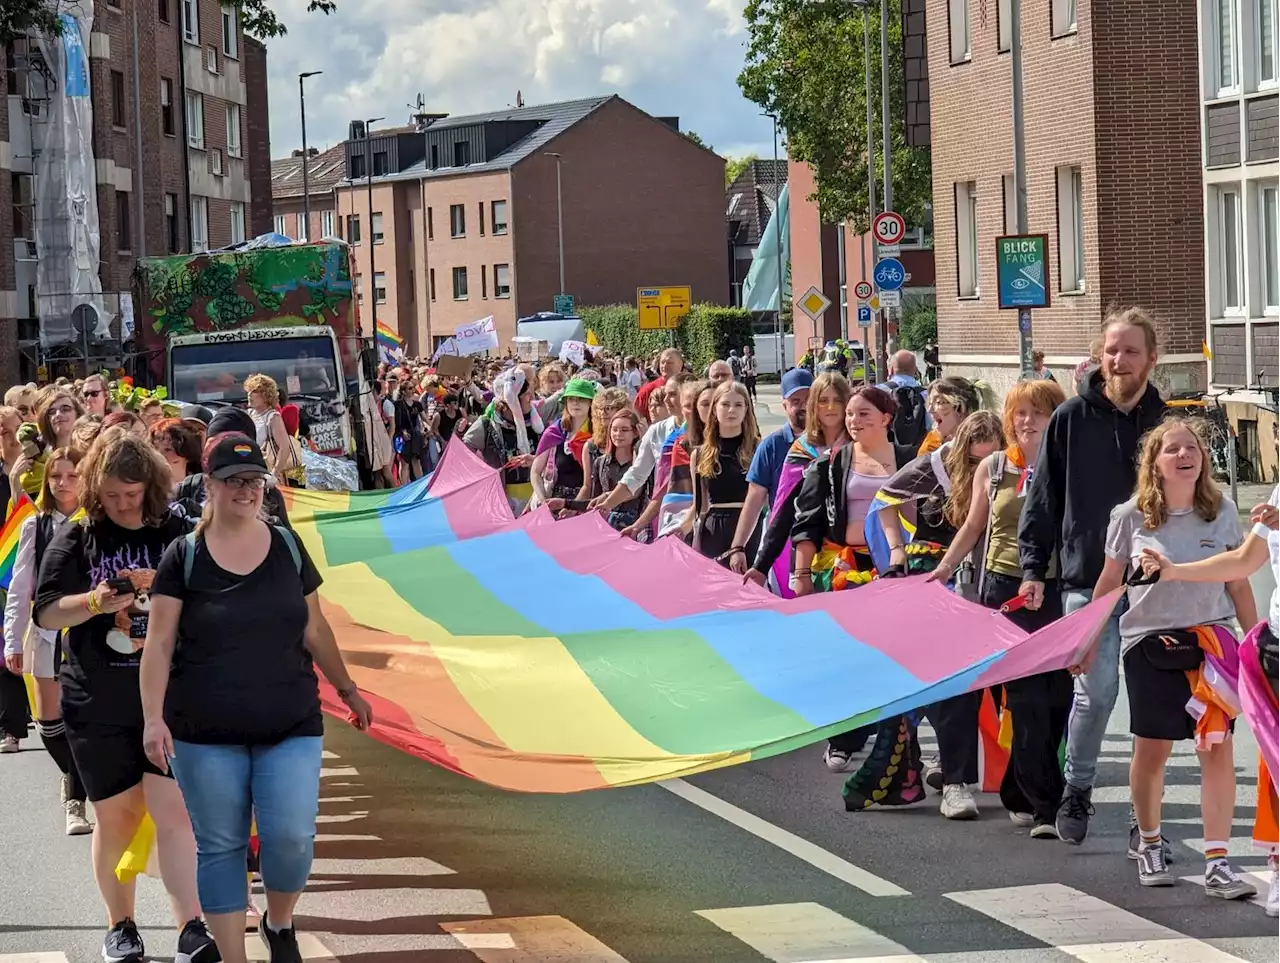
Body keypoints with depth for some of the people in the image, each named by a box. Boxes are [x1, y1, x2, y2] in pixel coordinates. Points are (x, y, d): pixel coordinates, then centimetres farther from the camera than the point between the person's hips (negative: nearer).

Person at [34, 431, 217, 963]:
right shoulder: (75, 539, 1)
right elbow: (47, 613, -4)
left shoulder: (177, 534, 0)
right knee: (116, 817, 10)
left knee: (174, 811, -10)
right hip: (98, 704, 1)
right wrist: (95, 602, -22)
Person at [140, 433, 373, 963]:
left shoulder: (287, 546, 6)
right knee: (220, 848, 3)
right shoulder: (184, 556, -3)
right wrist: (154, 718, -14)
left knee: (292, 837, -9)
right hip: (206, 733, -2)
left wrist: (347, 688, 18)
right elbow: (159, 643, -5)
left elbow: (314, 629, 15)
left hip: (290, 724, 2)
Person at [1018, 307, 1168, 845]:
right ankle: (1077, 790, 11)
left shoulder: (1165, 423, 5)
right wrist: (1033, 567, -2)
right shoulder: (1071, 419, 0)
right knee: (1096, 691, -11)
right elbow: (1043, 498, 4)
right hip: (1087, 582, -2)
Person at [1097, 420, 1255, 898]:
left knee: (1218, 748, -8)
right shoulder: (1130, 517, -3)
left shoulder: (1222, 512, 1)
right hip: (1150, 643, -1)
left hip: (1210, 639, 1)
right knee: (1152, 750, 4)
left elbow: (1238, 583, 8)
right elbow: (1108, 583, 7)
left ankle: (1217, 862, -7)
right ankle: (1147, 840, 30)